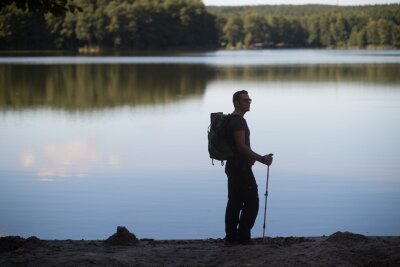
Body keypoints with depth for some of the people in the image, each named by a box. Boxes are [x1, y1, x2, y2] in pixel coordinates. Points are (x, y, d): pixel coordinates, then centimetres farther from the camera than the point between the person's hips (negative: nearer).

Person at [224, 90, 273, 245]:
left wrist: (249, 157, 17)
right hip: (241, 167, -10)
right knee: (251, 202, -6)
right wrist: (262, 159, -22)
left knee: (235, 202, 11)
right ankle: (243, 236, -5)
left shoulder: (232, 120, 17)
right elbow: (241, 146, -23)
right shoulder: (238, 121, -16)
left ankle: (231, 237, 13)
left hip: (233, 166, 10)